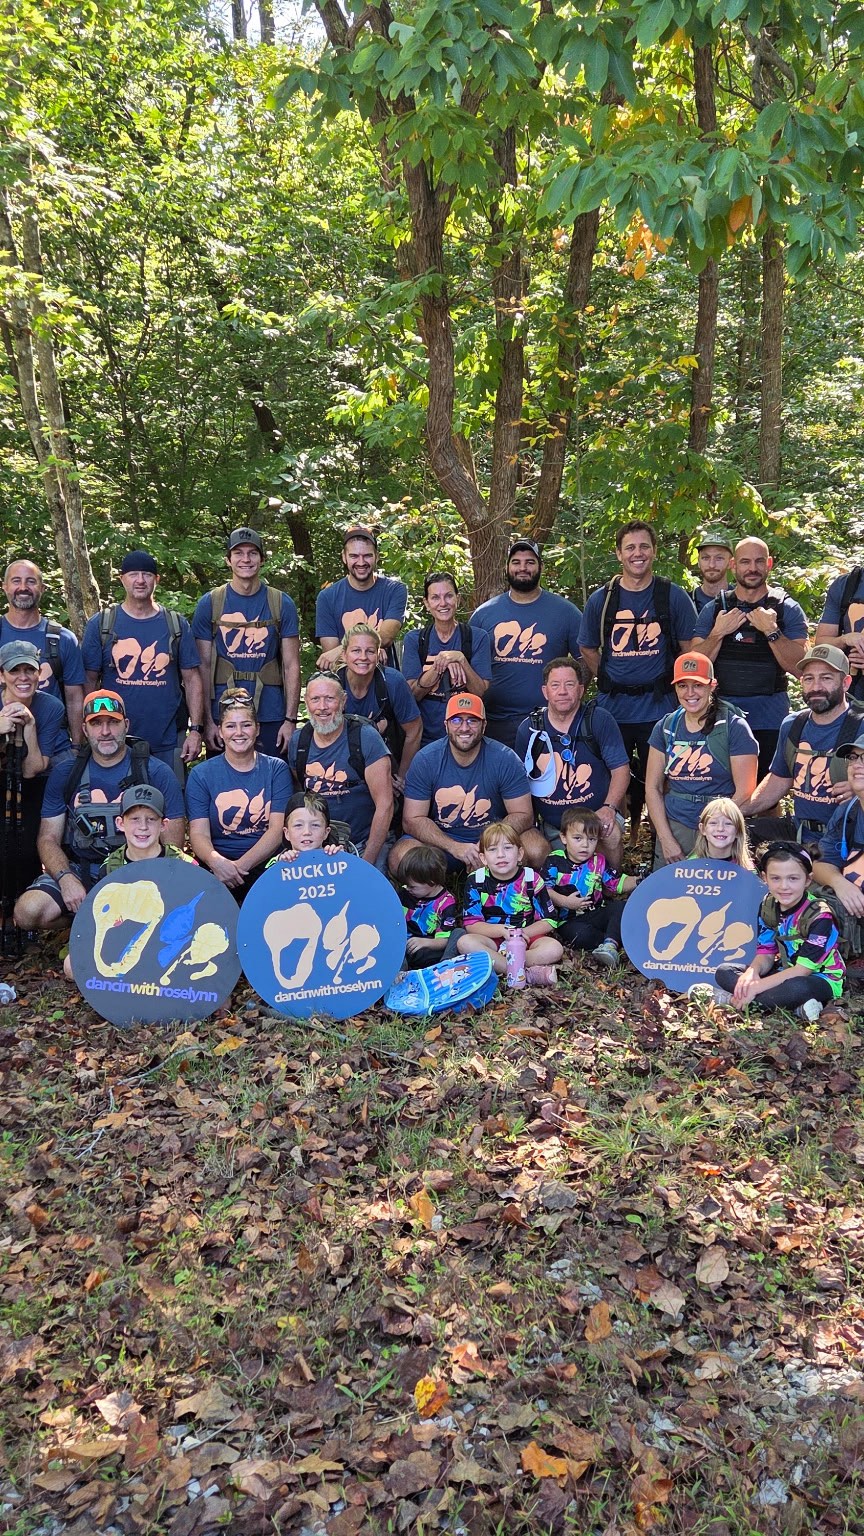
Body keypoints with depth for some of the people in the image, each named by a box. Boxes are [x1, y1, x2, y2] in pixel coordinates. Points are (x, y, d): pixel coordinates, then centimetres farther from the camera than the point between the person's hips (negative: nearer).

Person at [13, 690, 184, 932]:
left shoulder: (157, 773, 0)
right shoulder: (64, 773, 8)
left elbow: (172, 845, -2)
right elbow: (48, 839, 7)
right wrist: (66, 878, -14)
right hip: (79, 869, 2)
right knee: (27, 912, -25)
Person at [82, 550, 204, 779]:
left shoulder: (177, 624, 6)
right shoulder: (100, 625, 3)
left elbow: (192, 679, 5)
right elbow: (89, 682, 4)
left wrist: (196, 730, -3)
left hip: (169, 743, 1)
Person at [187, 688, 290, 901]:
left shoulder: (276, 769, 10)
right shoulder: (201, 774, 10)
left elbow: (278, 829, -1)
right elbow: (199, 833, 0)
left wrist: (241, 865, -16)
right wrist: (216, 861, -24)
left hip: (267, 864, 1)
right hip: (218, 866, 0)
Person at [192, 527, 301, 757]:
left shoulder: (282, 604, 4)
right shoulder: (209, 604, 3)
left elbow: (291, 665, 2)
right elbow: (204, 665, 1)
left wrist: (291, 720, -6)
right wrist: (207, 721, -5)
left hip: (271, 719, 0)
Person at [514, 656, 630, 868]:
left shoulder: (600, 720, -5)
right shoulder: (528, 729, 1)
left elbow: (620, 768, -5)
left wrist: (609, 807, -18)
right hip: (551, 827, 2)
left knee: (612, 834, -30)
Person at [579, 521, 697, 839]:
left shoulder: (674, 597, 0)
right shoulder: (600, 599, 4)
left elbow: (690, 649, 4)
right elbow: (588, 649, 13)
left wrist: (673, 683, -3)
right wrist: (609, 681, 4)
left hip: (659, 707, -2)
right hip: (612, 707, 2)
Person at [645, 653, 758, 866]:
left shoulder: (734, 727, -6)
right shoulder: (665, 727, 7)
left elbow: (744, 792, -10)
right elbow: (652, 787, 6)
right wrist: (666, 839, -4)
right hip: (672, 827, 4)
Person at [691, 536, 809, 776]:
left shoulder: (787, 609, 1)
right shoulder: (713, 609, 6)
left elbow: (800, 667, -9)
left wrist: (771, 630, -17)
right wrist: (718, 633, -12)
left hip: (770, 721, -1)